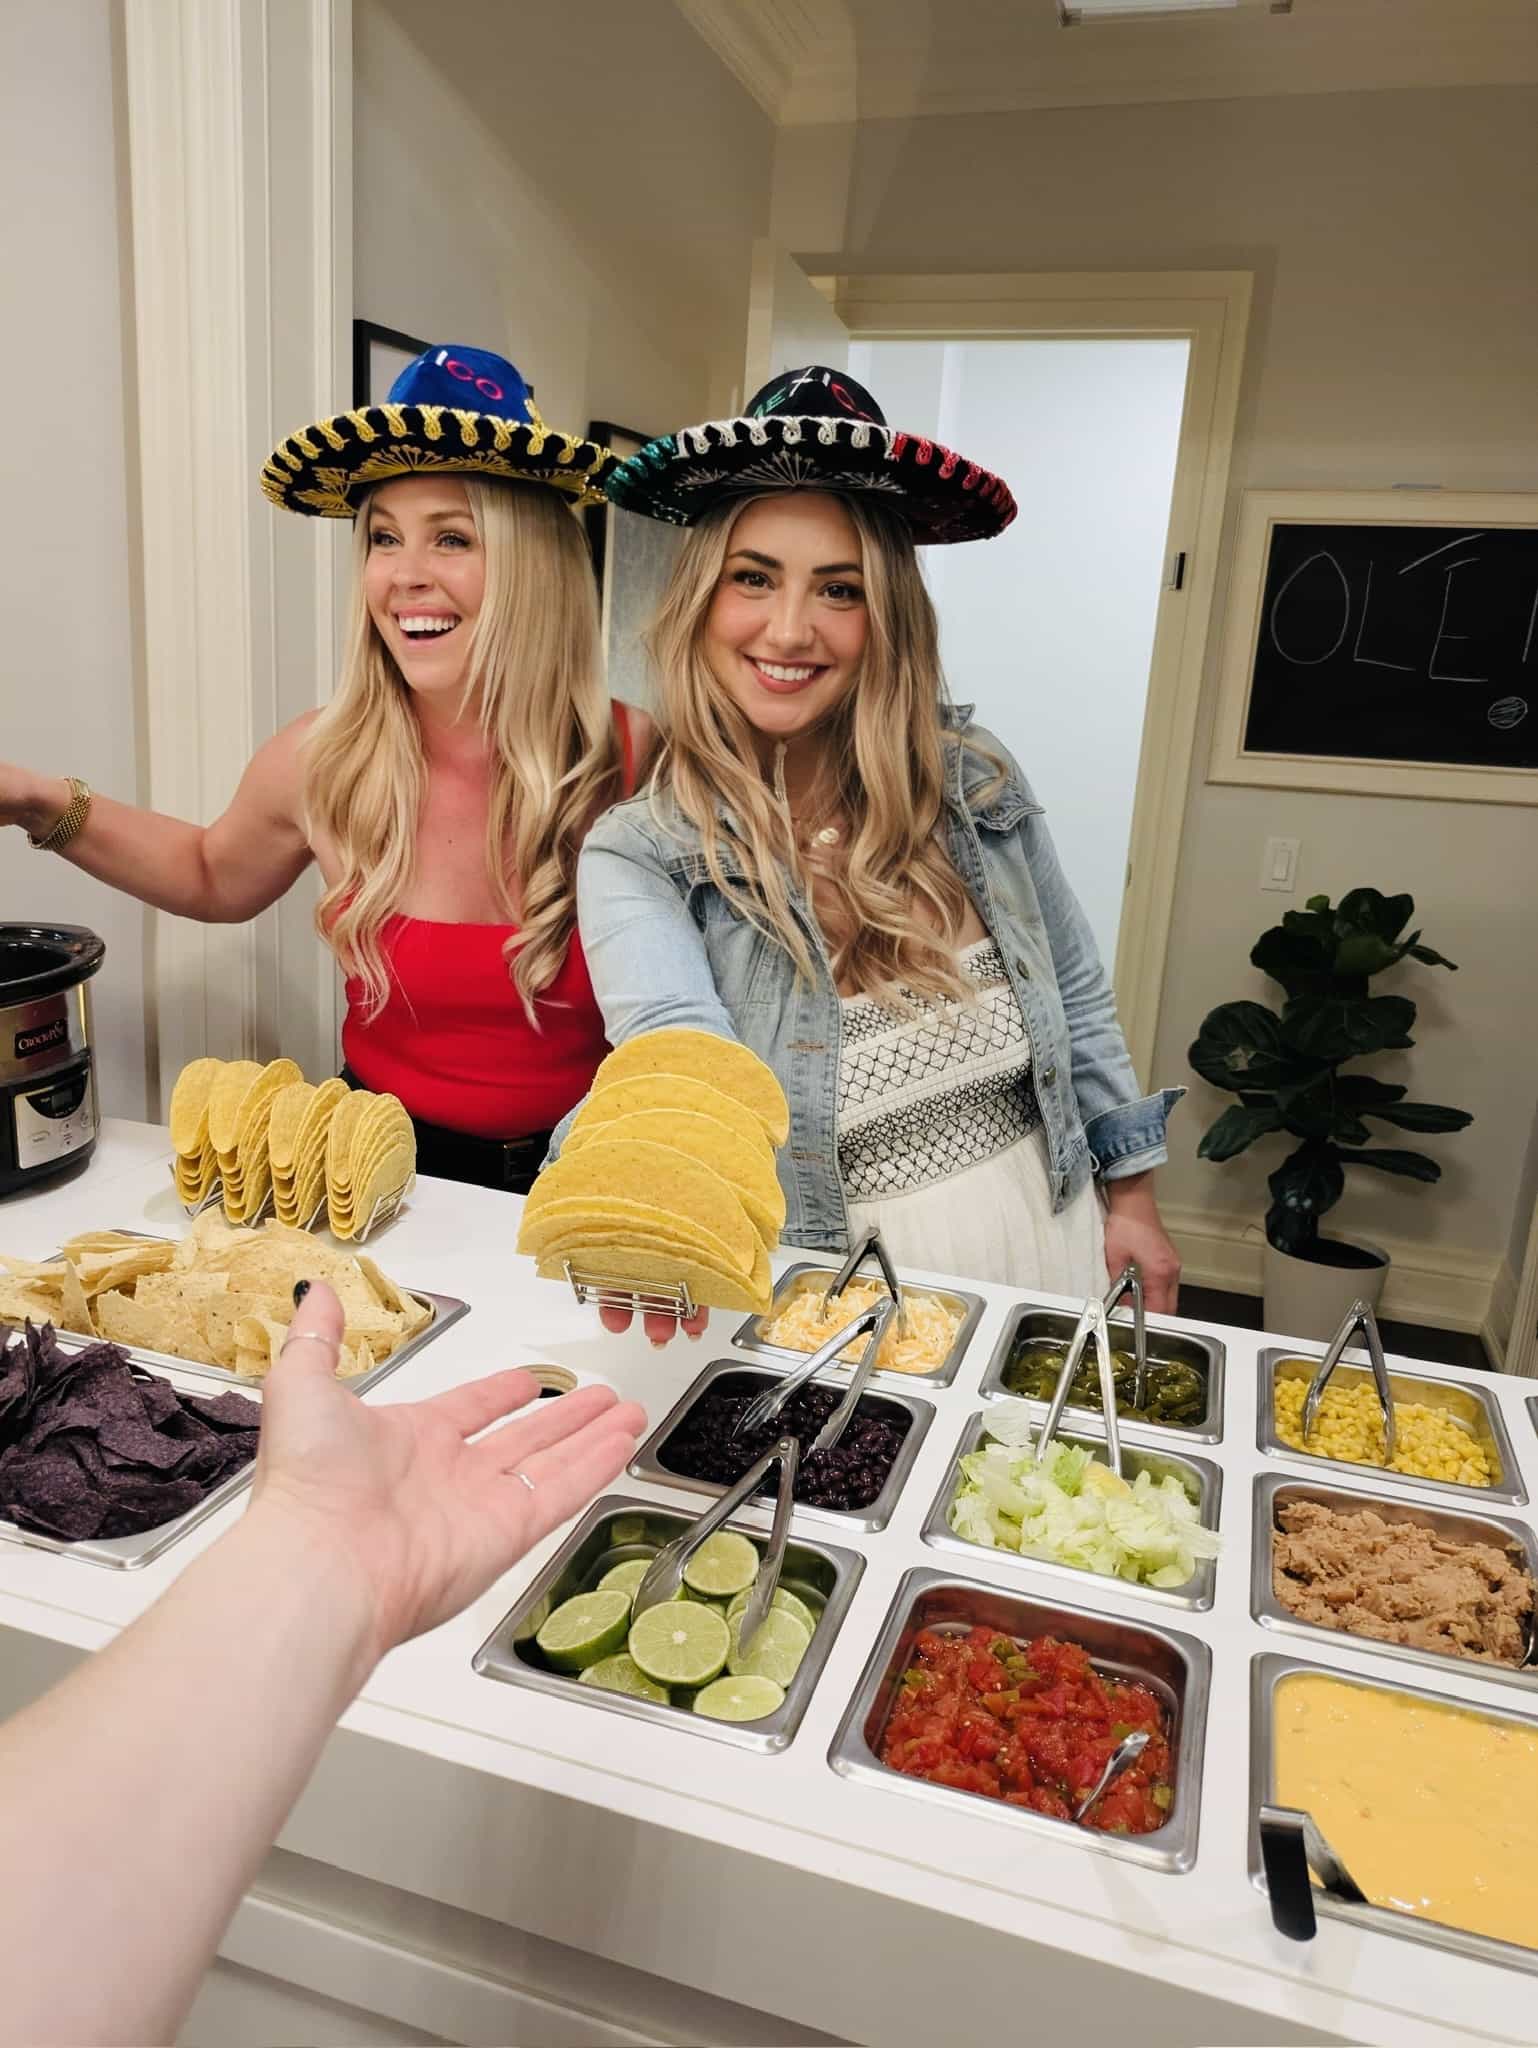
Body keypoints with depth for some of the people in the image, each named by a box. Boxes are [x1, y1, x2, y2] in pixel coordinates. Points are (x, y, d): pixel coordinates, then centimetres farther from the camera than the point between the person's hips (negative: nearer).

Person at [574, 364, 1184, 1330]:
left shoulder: (975, 780, -7)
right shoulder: (635, 859, -16)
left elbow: (1077, 995, 4)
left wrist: (1131, 1197, 7)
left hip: (1042, 1240, 4)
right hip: (829, 1280, -3)